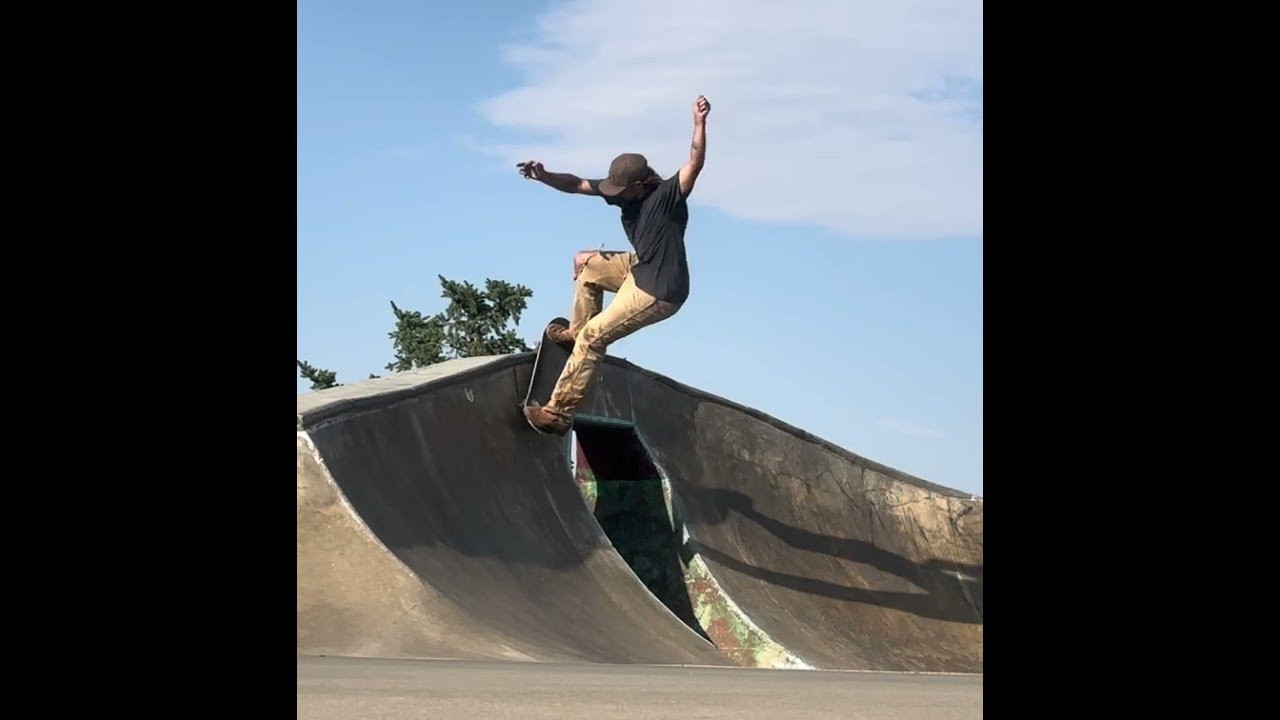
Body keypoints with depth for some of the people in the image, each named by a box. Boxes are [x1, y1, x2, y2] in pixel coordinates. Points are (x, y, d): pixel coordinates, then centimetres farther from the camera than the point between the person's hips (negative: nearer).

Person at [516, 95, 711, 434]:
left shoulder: (668, 195, -23)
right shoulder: (622, 190, 0)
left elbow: (695, 163, -38)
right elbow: (577, 185, 3)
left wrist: (699, 123, -51)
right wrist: (544, 177, -13)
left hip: (659, 291, -9)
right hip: (641, 270, 9)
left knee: (592, 337, -10)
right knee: (585, 262, 24)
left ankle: (558, 412, -5)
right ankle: (577, 331, 33)